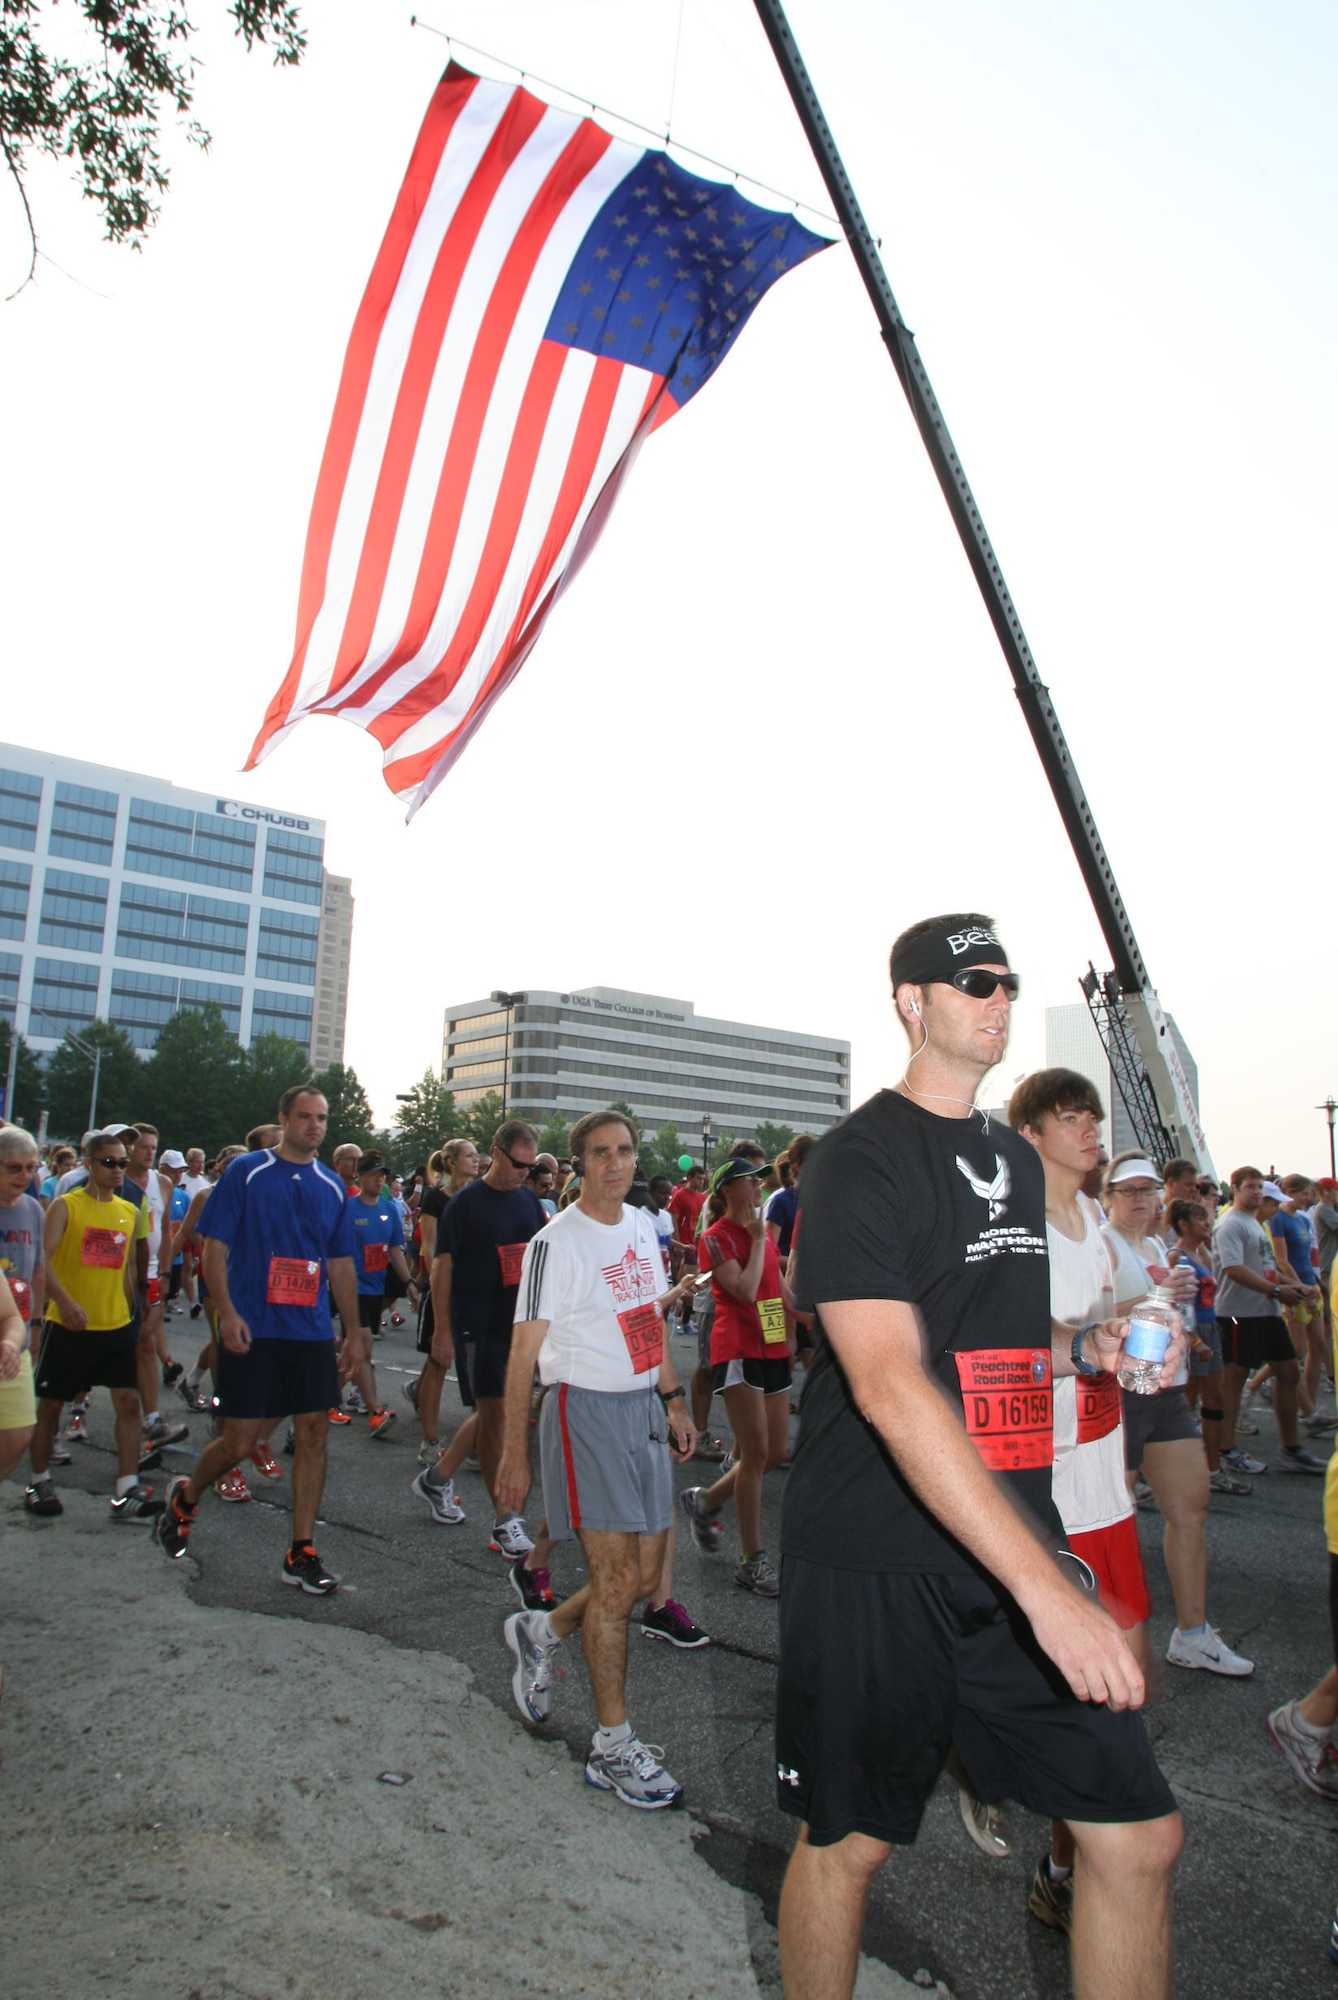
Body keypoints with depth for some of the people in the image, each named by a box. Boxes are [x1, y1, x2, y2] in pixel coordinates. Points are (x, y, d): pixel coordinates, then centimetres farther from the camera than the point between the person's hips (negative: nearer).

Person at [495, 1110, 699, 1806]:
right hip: (586, 1410, -7)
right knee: (617, 1577, -3)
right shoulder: (555, 1243, -13)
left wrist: (672, 1399, 15)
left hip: (645, 1408, 7)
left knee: (646, 1574, 12)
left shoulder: (641, 1225, 9)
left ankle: (539, 1631, 36)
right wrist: (515, 1454, -12)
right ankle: (613, 1746, 14)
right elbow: (524, 1352, -12)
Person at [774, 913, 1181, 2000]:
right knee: (848, 1840, 10)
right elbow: (890, 1385, -24)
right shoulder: (861, 1156, -14)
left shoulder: (1018, 1159, 12)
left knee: (1140, 1831, 8)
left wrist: (1085, 1343, 3)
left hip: (1016, 1539, 7)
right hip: (875, 1560, -6)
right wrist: (1045, 1585, -28)